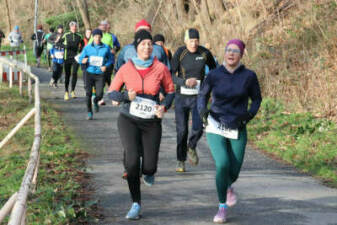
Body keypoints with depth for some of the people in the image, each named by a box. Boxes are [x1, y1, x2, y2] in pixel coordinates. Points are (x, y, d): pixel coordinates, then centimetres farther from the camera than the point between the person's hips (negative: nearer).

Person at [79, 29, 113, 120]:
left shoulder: (106, 48, -1)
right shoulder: (88, 47, 1)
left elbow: (110, 58, 11)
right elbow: (80, 58, 5)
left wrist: (106, 65, -7)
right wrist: (83, 60, -19)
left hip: (100, 74, 0)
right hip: (90, 73, 0)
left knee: (99, 94, -7)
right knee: (88, 93, -5)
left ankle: (95, 102, 30)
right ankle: (89, 112, 10)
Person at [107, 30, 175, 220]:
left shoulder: (160, 68, -4)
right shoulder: (126, 69, -2)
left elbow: (171, 91, 8)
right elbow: (112, 92, 5)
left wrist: (164, 106, -11)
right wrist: (126, 97, -16)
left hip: (152, 122, 0)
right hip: (129, 120, 0)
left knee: (149, 167, -4)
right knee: (132, 159, -16)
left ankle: (149, 173, 37)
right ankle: (136, 204, -4)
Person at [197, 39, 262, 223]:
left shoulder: (248, 76, -4)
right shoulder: (214, 75, -4)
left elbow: (257, 98, 8)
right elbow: (203, 94, 11)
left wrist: (249, 114, -9)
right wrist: (202, 110, -7)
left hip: (237, 129, 1)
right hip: (215, 127, -1)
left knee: (233, 171, 4)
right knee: (222, 164, -20)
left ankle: (228, 186, 44)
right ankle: (222, 207, -3)